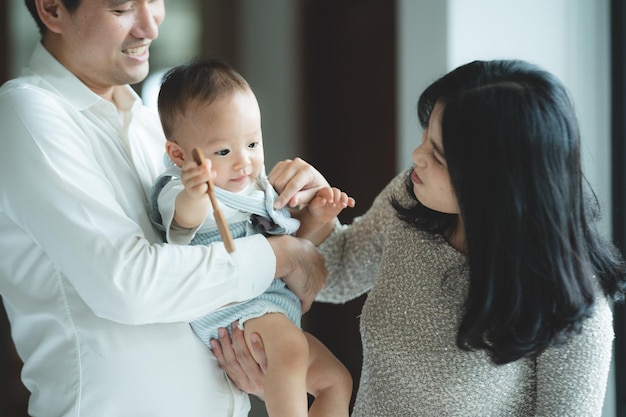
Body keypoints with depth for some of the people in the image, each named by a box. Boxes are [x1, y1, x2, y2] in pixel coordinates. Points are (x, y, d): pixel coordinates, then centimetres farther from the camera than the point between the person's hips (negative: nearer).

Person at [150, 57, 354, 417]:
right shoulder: (180, 192, -11)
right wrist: (193, 197, -60)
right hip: (222, 311, -9)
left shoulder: (260, 189, 15)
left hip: (277, 312, 9)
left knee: (336, 380, 13)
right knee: (290, 346, -35)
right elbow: (185, 219, -37)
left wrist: (318, 218, 4)